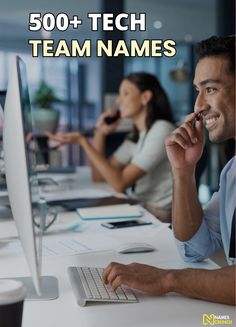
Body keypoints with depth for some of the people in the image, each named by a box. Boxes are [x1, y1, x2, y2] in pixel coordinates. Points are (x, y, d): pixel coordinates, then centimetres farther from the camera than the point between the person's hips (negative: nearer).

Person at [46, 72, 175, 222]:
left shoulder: (162, 130, -15)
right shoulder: (137, 136, 12)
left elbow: (120, 183, -21)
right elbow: (100, 175, 9)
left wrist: (83, 141, -21)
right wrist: (100, 133, 1)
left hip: (157, 215, -7)